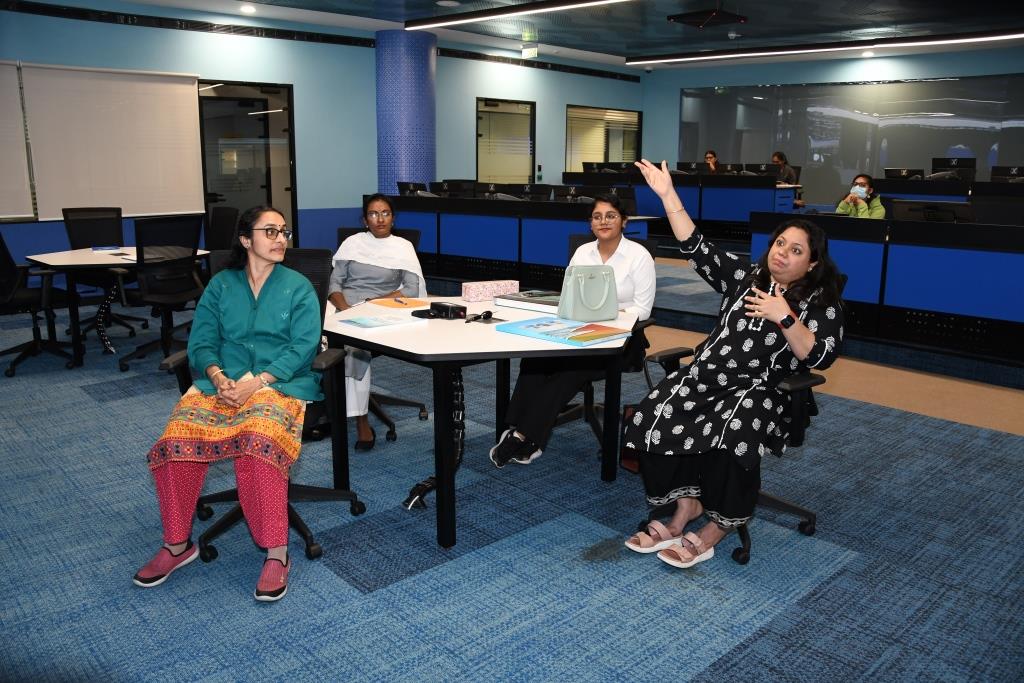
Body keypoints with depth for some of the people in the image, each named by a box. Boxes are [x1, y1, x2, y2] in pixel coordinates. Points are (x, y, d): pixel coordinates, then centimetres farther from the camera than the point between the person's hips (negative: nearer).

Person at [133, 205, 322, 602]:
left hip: (280, 382, -3)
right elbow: (201, 342, 9)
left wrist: (257, 381, -15)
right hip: (222, 382, 3)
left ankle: (277, 554, -26)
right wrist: (218, 376, -12)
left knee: (257, 442, -35)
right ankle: (177, 544, -5)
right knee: (177, 440, -25)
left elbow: (303, 347, -2)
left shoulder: (298, 287, 9)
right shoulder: (220, 285, 16)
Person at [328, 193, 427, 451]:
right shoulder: (352, 243, 16)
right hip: (344, 307, 2)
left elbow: (412, 289, 0)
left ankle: (360, 420, -25)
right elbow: (334, 283, 9)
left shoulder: (403, 246, 11)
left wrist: (375, 303, -12)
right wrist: (345, 309, -12)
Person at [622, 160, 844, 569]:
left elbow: (818, 357, -6)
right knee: (654, 416, -24)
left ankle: (719, 525, -12)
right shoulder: (745, 277, 13)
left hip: (759, 389, -3)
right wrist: (668, 195, 2)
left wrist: (785, 317, -16)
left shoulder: (821, 304, 5)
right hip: (707, 374, 4)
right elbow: (697, 250, 8)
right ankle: (686, 502, -6)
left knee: (729, 436, -35)